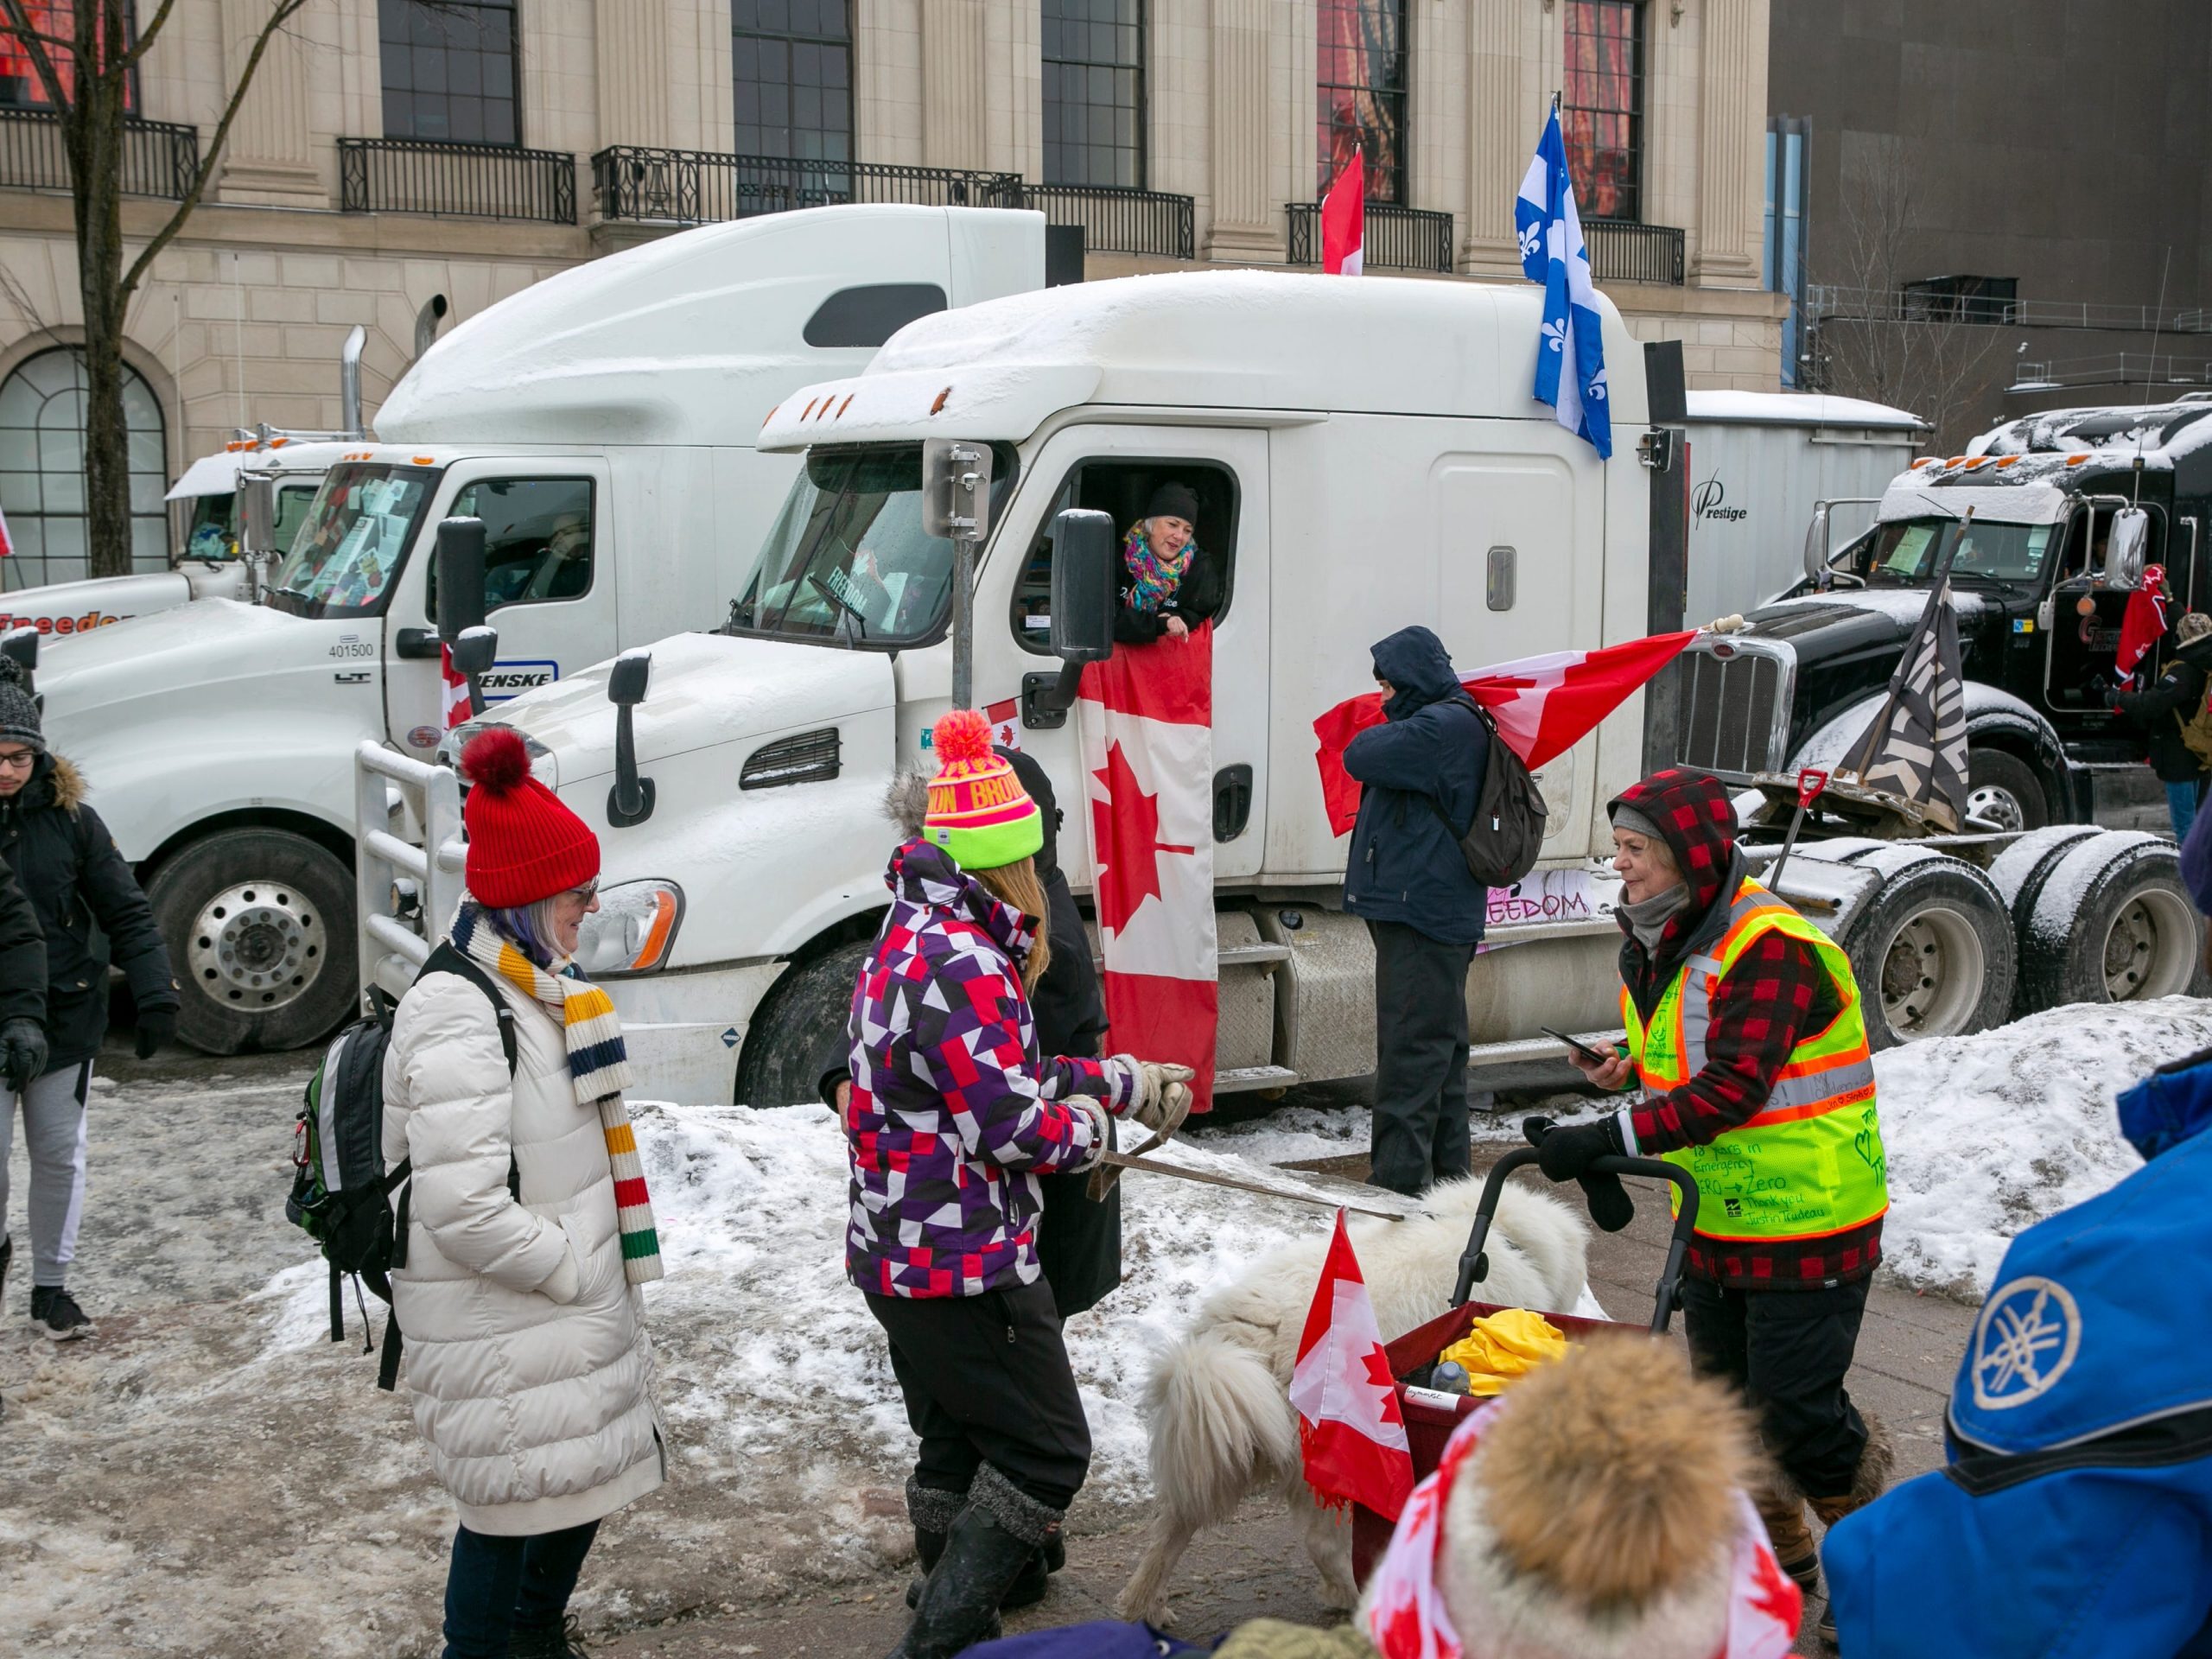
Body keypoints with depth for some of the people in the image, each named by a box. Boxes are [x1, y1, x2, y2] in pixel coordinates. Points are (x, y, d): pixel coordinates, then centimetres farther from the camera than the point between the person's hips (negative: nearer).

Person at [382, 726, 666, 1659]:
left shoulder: (535, 987, 9)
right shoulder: (456, 1019, -23)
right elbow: (465, 1210, -28)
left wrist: (609, 1262, 12)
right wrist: (579, 1269, -17)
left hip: (572, 1297, 10)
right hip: (500, 1329, -10)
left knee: (586, 1478, 22)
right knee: (511, 1507, 2)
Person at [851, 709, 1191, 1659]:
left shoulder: (911, 938, 11)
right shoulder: (962, 963, -22)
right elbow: (1013, 1125, -23)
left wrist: (1128, 1082, 20)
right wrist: (1089, 1128, -3)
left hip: (896, 1252, 10)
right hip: (965, 1262, -10)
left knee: (956, 1445, 23)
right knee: (1046, 1450, 2)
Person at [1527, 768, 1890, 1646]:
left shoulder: (1770, 949, -22)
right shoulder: (1661, 946, 7)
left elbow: (1732, 1089, -30)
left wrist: (1606, 1138, -33)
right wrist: (1635, 1068, 3)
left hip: (1805, 1224, -9)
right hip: (1714, 1220, 9)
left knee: (1796, 1410, -5)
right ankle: (1777, 1558, 33)